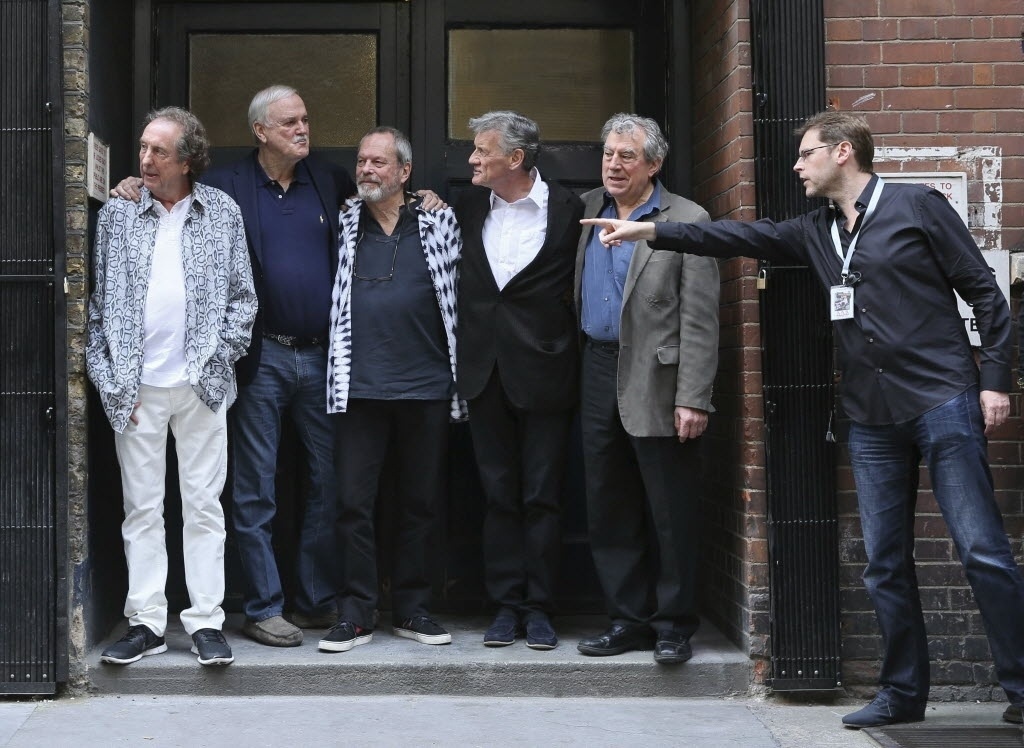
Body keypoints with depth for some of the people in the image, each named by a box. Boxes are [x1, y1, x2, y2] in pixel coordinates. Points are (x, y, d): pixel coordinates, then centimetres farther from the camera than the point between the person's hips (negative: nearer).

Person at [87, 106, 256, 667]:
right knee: (141, 508, 5)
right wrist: (108, 378, -1)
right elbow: (97, 302, 6)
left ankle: (206, 622, 10)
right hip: (136, 387, 1)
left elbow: (243, 297, 7)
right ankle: (146, 623, 12)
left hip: (201, 385, 0)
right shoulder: (117, 215, 6)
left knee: (204, 506, 3)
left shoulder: (222, 213, 6)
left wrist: (218, 358, -3)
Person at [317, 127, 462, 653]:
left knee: (421, 502, 7)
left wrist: (461, 378, 4)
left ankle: (411, 608, 18)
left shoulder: (438, 223, 6)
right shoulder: (346, 223, 9)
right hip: (360, 387, 1)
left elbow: (458, 294, 9)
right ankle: (355, 614, 7)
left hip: (426, 386, 0)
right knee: (353, 501, -1)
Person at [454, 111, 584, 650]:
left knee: (542, 497, 2)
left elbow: (582, 282, 1)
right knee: (498, 494, 9)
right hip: (485, 372, 4)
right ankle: (506, 604, 16)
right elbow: (454, 278, 18)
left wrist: (566, 349, -3)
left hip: (542, 372, -4)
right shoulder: (467, 208, 8)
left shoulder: (567, 208, -4)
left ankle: (538, 607, 11)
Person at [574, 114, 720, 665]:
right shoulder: (588, 211, 11)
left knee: (670, 512, 1)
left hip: (658, 381, -6)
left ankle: (673, 624, 13)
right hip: (599, 376, 6)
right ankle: (628, 619, 20)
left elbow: (699, 320, -10)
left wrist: (692, 398, -16)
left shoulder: (687, 221, -6)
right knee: (608, 509, 10)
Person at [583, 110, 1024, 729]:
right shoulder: (817, 232, 15)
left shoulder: (917, 206, -2)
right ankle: (903, 694, 17)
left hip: (943, 401, -6)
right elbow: (743, 237, 11)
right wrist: (650, 231, 5)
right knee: (886, 564, 7)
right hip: (873, 419, 6)